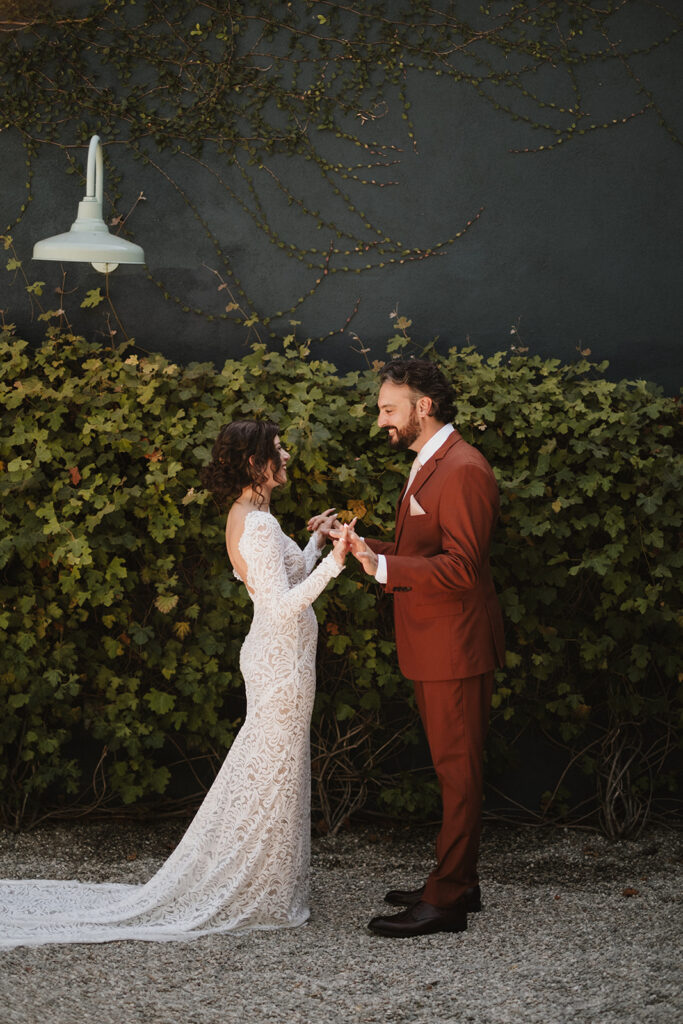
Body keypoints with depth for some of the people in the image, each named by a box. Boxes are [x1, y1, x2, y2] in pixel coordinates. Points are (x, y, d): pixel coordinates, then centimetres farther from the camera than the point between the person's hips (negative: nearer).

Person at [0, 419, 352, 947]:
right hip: (282, 663, -10)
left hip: (274, 657, 10)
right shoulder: (259, 526, -21)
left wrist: (316, 542, 15)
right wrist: (332, 561, -27)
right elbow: (283, 607, -26)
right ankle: (253, 896, 9)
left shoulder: (248, 517, 11)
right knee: (270, 779, -1)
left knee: (263, 775, 17)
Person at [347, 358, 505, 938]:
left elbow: (460, 567, -24)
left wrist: (383, 566, -24)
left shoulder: (463, 470, -18)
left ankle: (447, 901, 1)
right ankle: (457, 883, 27)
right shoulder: (428, 466, 15)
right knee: (451, 769, 17)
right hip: (431, 649, 10)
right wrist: (369, 548, 6)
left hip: (456, 650, -10)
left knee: (458, 771, -4)